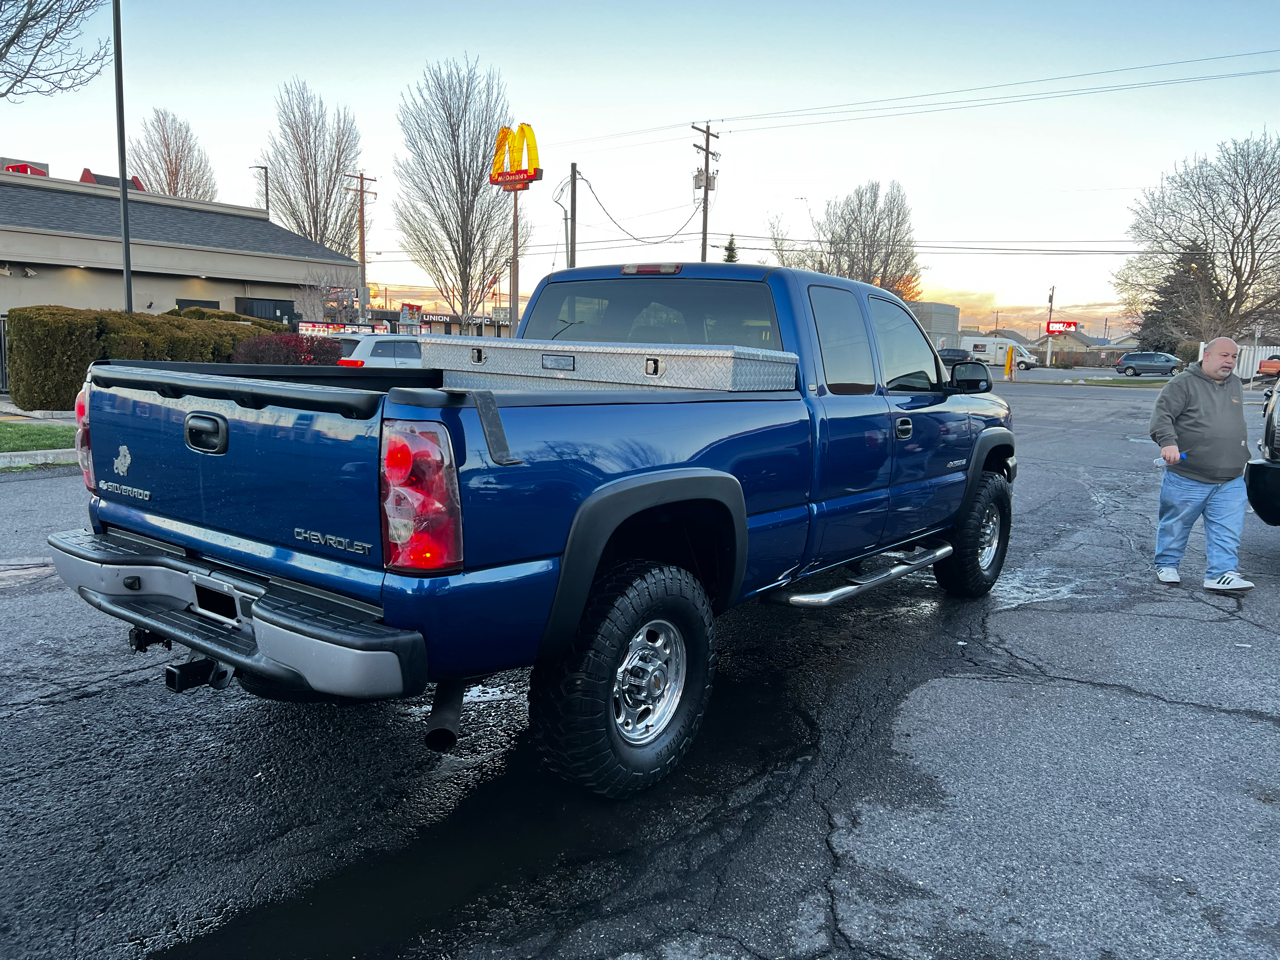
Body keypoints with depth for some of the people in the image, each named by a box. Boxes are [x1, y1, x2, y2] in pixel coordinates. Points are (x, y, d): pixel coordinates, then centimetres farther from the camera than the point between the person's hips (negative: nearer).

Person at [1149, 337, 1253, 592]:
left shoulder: (1235, 385, 15)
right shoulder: (1183, 383, -6)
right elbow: (1161, 414, -16)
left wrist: (1242, 455, 26)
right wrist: (1167, 441, -32)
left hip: (1230, 481, 5)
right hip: (1187, 478, -5)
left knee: (1227, 530, -2)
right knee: (1175, 525, 7)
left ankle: (1221, 573, 1)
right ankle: (1166, 565, 23)